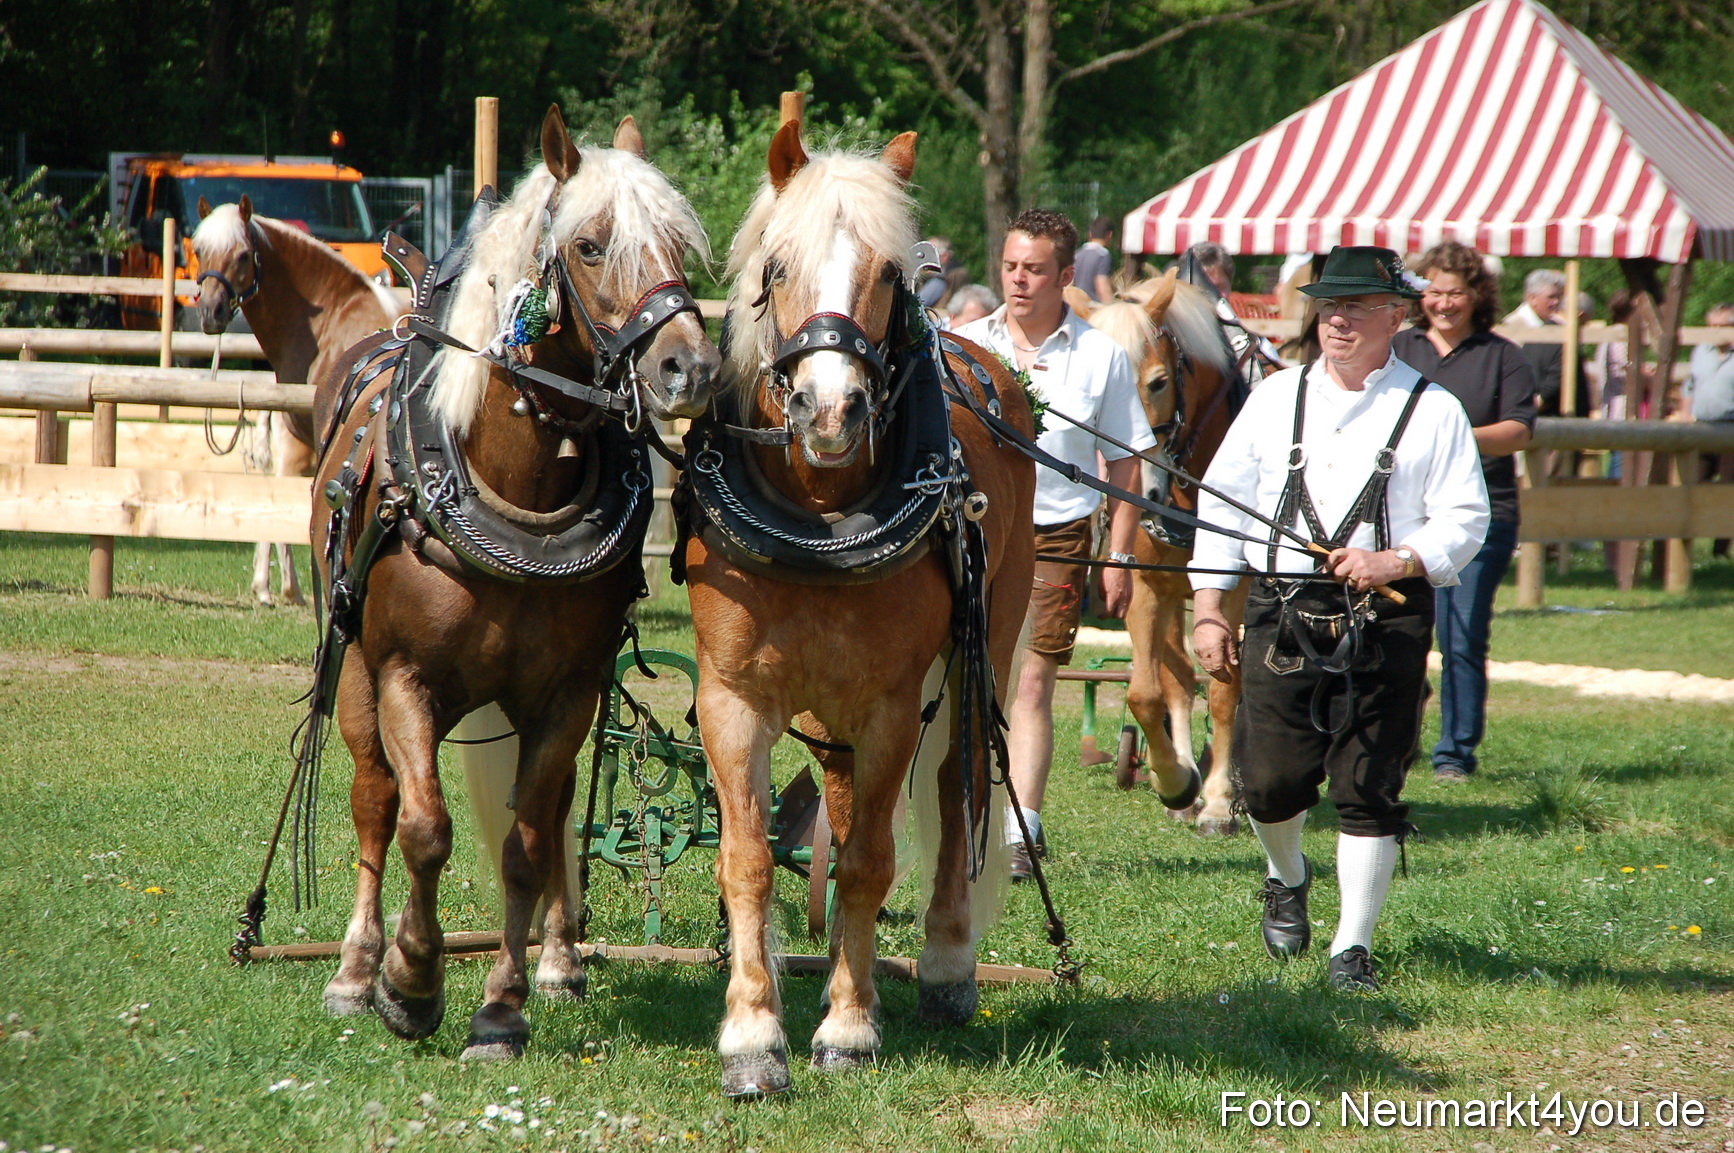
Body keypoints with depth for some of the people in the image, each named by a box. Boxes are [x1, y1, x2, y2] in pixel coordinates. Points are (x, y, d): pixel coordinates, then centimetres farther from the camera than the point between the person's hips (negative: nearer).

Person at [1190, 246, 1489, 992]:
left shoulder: (1432, 411, 3)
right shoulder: (1276, 398, 11)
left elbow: (1465, 519, -1)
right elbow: (1222, 505, 13)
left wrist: (1397, 561, -19)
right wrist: (1207, 611, 6)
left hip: (1386, 620, -2)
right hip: (1282, 614, 2)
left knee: (1369, 790, -2)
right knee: (1271, 781, -1)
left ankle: (1352, 948, 8)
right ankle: (1287, 878, 32)